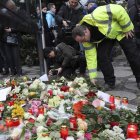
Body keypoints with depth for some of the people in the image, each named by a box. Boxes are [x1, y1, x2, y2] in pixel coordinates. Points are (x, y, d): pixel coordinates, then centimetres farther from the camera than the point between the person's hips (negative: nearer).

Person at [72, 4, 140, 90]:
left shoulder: (97, 16, -43)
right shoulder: (87, 39, -20)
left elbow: (120, 11, -35)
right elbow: (90, 56, -15)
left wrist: (127, 29, -25)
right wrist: (92, 77, -15)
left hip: (120, 29, -4)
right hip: (105, 36, 4)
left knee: (132, 54, -3)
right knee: (101, 56, -12)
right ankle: (110, 82, 1)